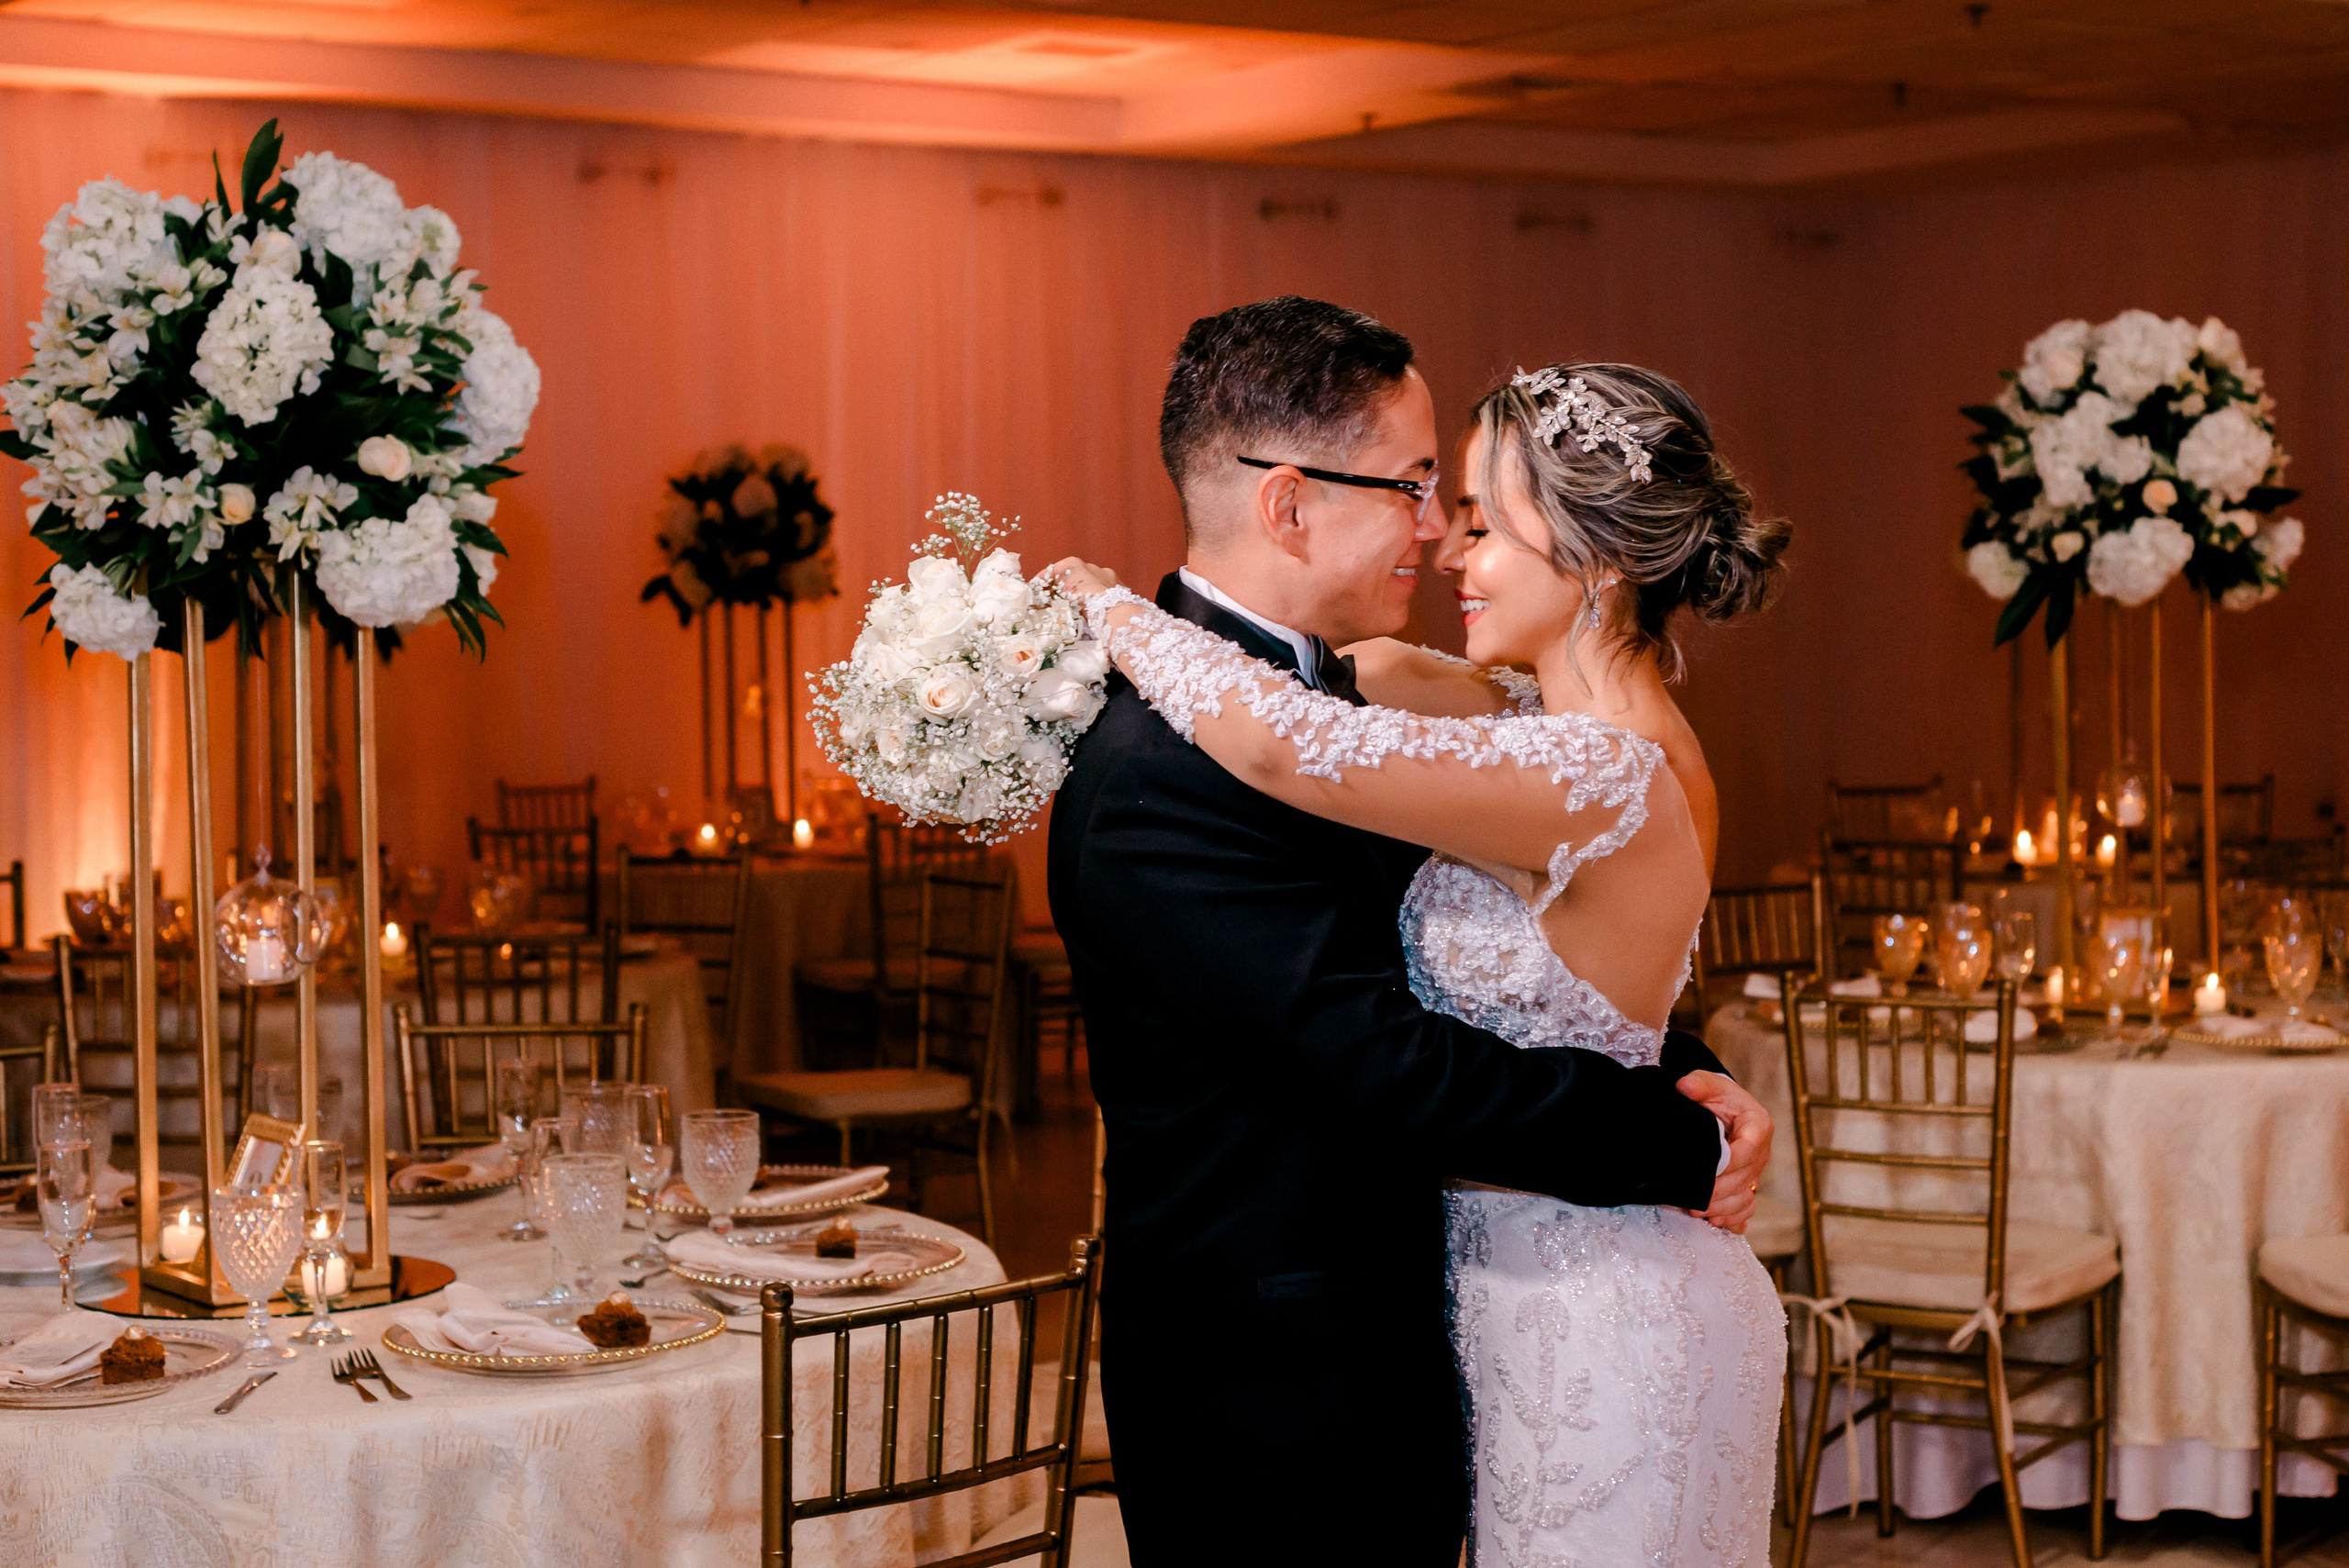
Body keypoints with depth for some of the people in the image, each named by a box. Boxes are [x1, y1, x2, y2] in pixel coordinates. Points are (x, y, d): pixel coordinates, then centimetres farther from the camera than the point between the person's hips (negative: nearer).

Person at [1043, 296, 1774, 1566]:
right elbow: (1389, 1064, -27)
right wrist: (1688, 1142, -18)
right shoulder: (1161, 775, -24)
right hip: (1282, 1413, -9)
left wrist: (1682, 1072, -6)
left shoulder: (1323, 697, 7)